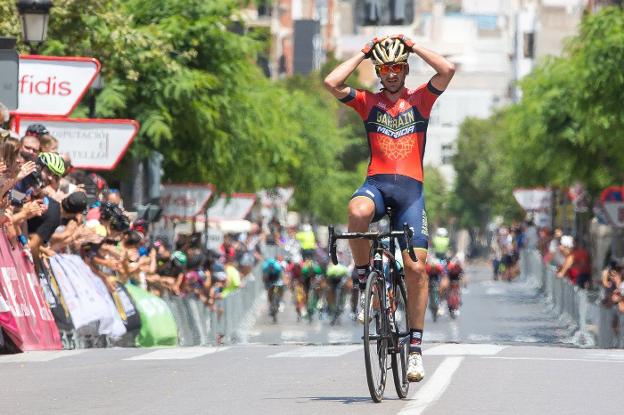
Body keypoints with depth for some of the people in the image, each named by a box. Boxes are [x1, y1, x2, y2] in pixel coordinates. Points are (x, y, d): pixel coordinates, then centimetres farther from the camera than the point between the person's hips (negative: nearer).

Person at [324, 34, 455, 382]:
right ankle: (365, 281, -16)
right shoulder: (368, 102, 14)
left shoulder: (420, 99, 12)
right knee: (357, 212, -38)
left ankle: (416, 346, -2)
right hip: (377, 183, 0)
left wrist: (412, 46, 4)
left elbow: (448, 70, -5)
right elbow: (332, 82, -1)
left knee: (416, 266, -10)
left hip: (411, 187, 0)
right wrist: (364, 54, 7)